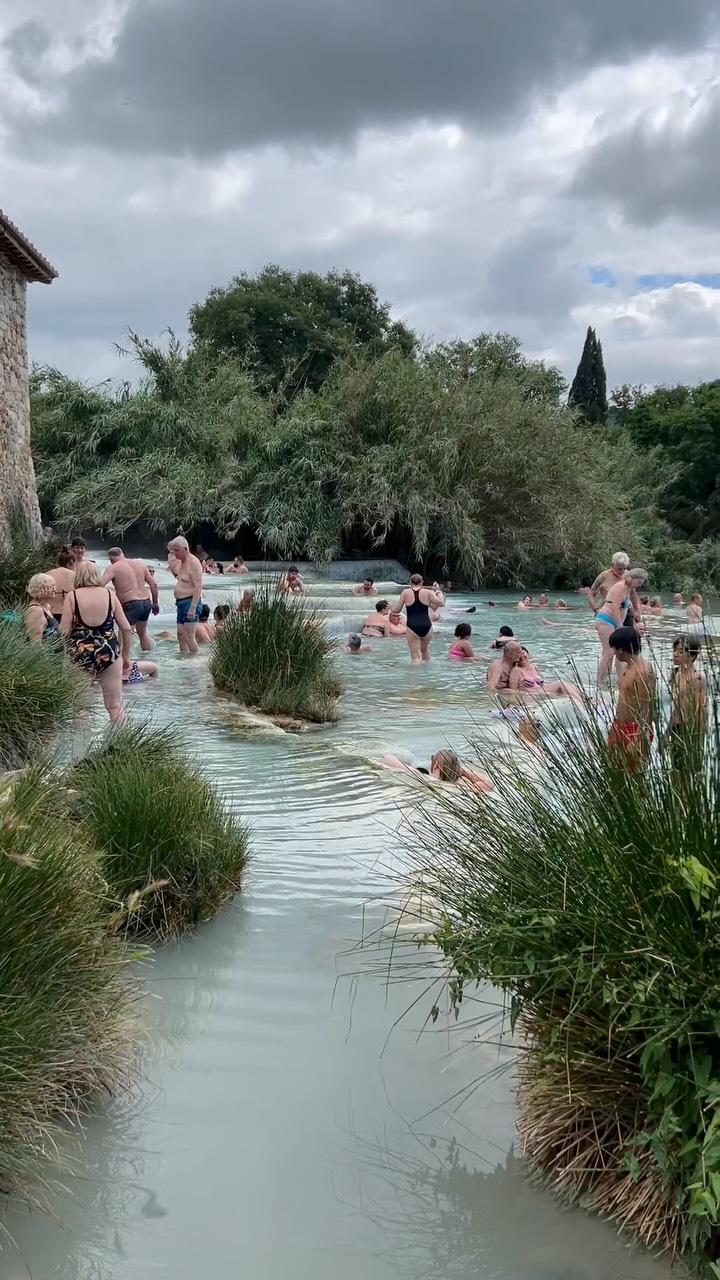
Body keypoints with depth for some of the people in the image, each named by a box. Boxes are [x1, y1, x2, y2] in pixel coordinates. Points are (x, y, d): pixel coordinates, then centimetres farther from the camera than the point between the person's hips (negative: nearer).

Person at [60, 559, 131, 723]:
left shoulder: (72, 596, -3)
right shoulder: (109, 595, 4)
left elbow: (63, 631, -9)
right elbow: (126, 629, 4)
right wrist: (126, 656, 13)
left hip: (80, 656, -2)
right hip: (108, 655, 2)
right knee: (115, 706, 9)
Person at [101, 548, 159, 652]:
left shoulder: (113, 568, -4)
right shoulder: (140, 563, 11)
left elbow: (100, 585, -17)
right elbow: (153, 584, 11)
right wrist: (155, 603, 18)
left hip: (130, 604, -7)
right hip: (146, 602, 7)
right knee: (142, 632, 26)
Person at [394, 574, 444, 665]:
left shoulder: (405, 593, 1)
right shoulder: (427, 592, 2)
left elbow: (397, 610, 4)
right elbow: (441, 603, 7)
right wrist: (438, 593, 24)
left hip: (412, 627, -2)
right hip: (426, 626, 2)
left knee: (415, 656, -4)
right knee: (424, 649, 30)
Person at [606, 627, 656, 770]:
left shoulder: (643, 671, -19)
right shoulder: (627, 667, 10)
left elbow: (647, 707, -21)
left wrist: (638, 737, -25)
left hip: (636, 730, -9)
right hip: (621, 727, 9)